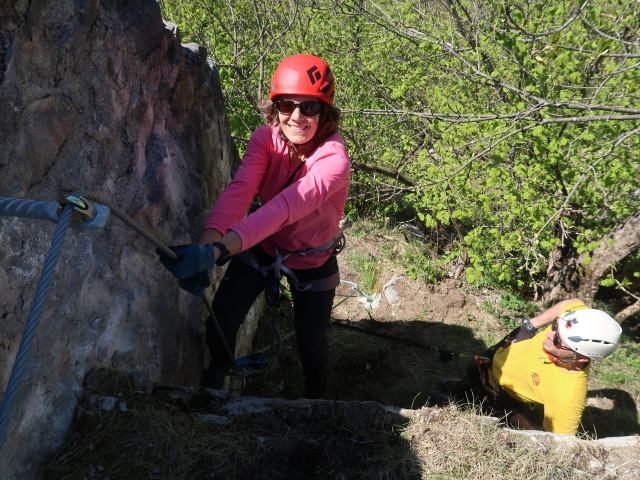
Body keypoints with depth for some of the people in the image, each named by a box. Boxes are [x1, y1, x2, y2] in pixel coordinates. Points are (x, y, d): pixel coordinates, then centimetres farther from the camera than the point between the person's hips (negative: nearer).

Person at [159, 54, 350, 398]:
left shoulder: (333, 160, -32)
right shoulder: (266, 139, -19)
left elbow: (284, 208, -47)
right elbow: (238, 192, -35)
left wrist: (217, 252, -60)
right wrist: (206, 244, -53)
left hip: (311, 260, -2)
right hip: (260, 247, 3)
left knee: (311, 343, 6)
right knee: (219, 324, -5)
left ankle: (315, 402, 40)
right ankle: (215, 377, 32)